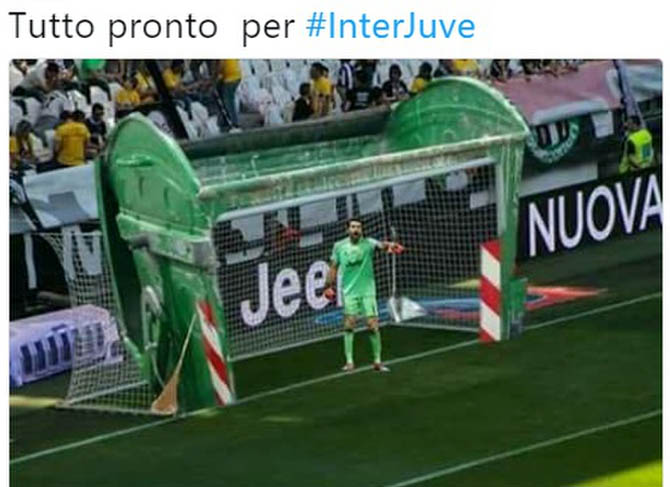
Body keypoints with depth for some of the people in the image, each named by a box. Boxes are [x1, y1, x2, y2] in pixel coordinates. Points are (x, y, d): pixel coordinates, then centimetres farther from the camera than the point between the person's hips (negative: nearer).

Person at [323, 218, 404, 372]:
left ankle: (377, 361, 6)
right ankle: (349, 361, 1)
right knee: (349, 325, -5)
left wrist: (389, 245, -52)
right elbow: (333, 268, 12)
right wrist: (328, 286, 10)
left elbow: (380, 245, -30)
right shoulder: (339, 246, 1)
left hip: (367, 291, -1)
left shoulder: (368, 243, -8)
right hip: (349, 291, 1)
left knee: (373, 326, -5)